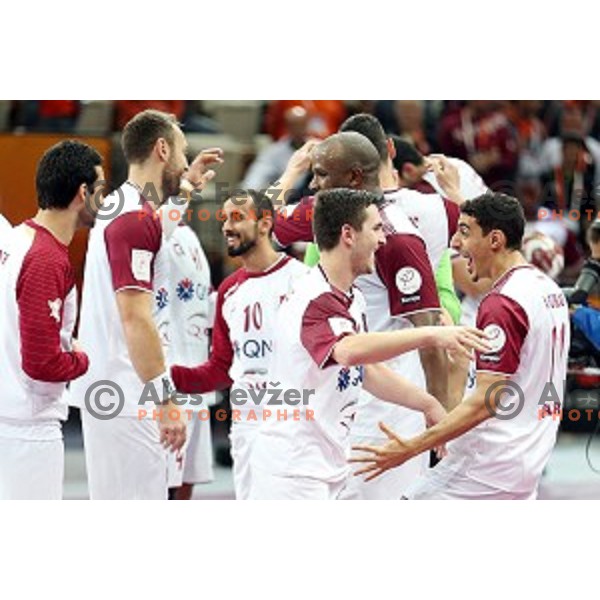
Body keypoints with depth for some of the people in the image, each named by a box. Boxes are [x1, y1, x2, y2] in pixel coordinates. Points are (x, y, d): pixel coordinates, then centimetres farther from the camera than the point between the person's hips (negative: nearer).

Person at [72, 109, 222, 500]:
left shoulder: (121, 207, 14)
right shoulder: (136, 219, -16)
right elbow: (135, 317, -23)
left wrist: (186, 184, 41)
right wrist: (166, 400, -22)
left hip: (109, 393, 10)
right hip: (126, 398, -10)